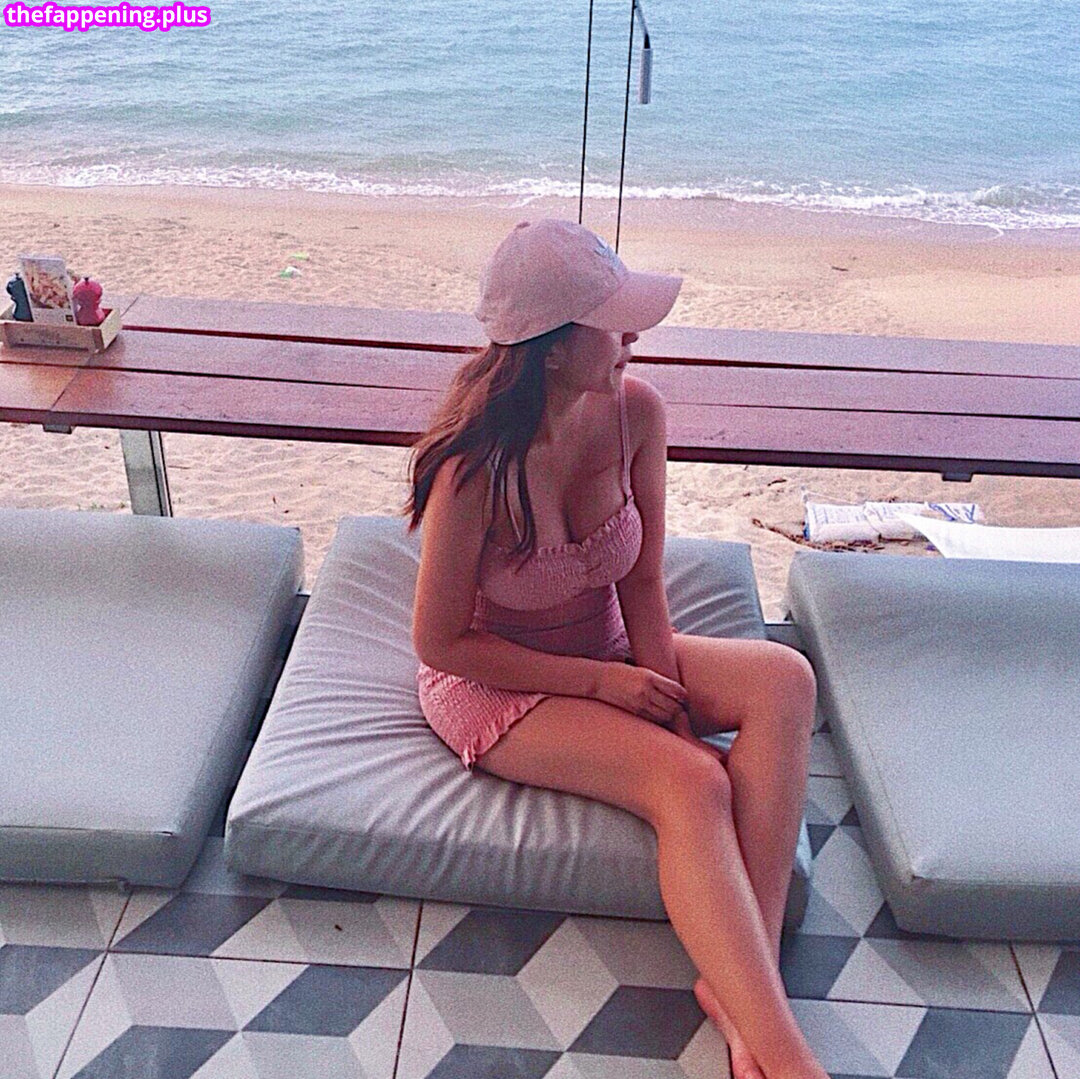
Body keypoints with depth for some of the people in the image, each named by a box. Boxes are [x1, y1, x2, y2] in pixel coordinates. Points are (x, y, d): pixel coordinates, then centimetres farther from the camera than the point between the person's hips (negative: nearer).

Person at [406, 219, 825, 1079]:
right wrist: (602, 682, -18)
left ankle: (743, 977, -21)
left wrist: (665, 697, -15)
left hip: (608, 655, 6)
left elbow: (643, 581, -2)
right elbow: (440, 641, -17)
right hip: (490, 682, -5)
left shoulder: (636, 409, -13)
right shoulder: (477, 469, -28)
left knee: (783, 679, -20)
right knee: (692, 784, -28)